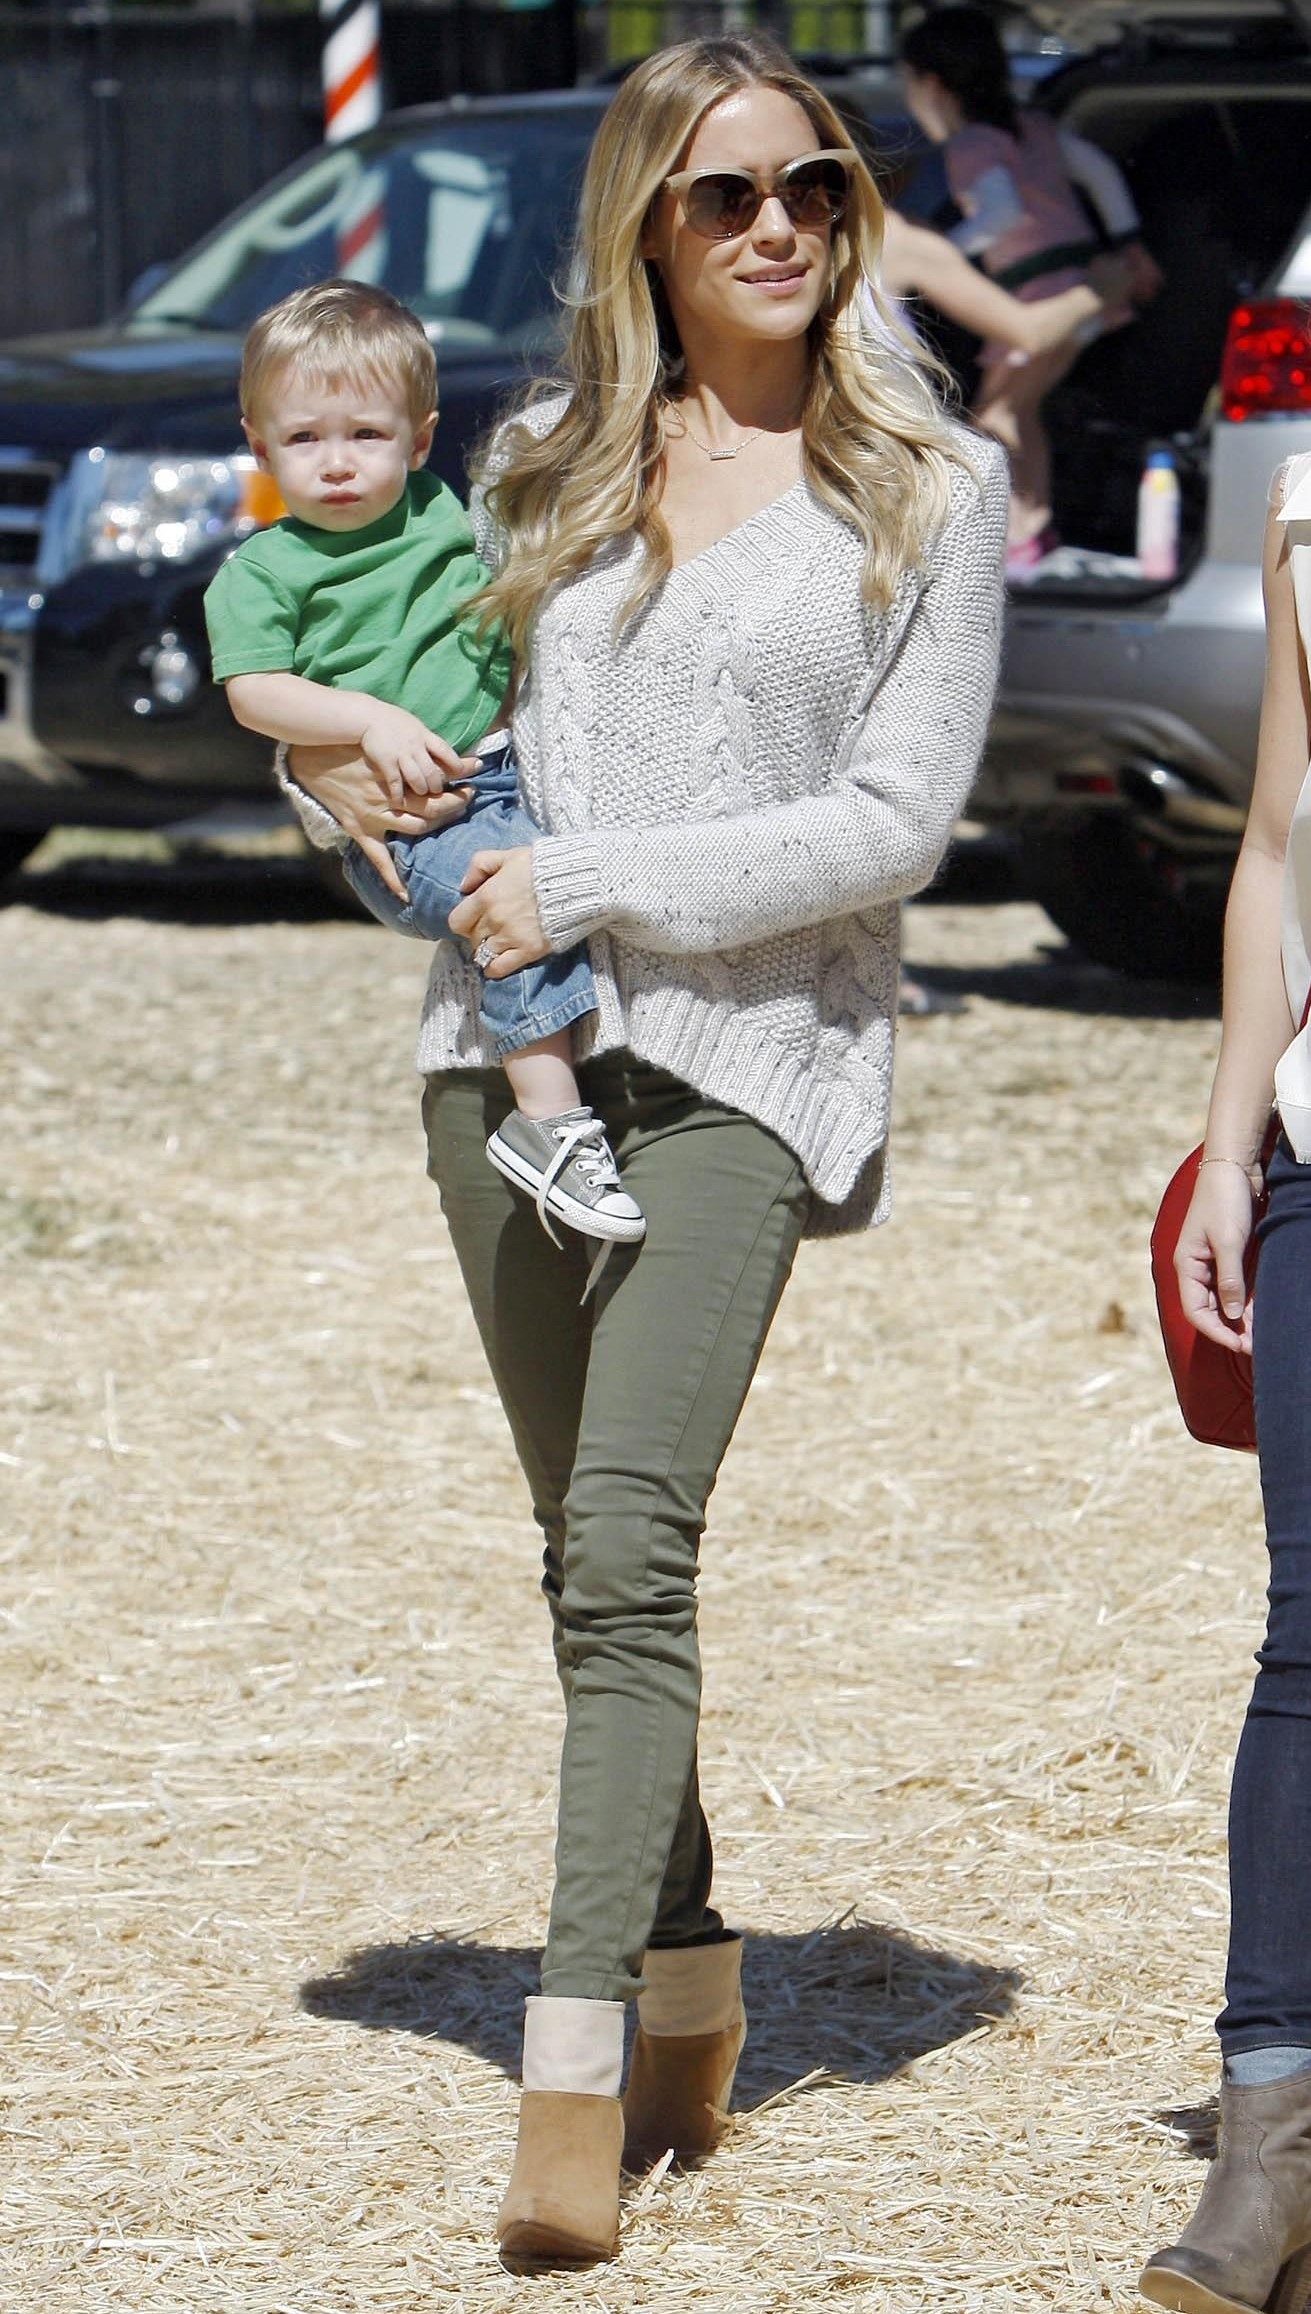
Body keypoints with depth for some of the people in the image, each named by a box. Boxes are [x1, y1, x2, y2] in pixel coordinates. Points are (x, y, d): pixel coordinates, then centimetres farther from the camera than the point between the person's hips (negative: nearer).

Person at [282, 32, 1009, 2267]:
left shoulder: (928, 490, 2)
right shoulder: (542, 466, 14)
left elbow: (895, 822, -4)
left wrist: (598, 881, -10)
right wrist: (338, 751, 4)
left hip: (747, 1053, -5)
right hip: (511, 1047, 5)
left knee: (628, 1540, -18)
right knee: (592, 1553, 9)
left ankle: (576, 2080, -24)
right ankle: (690, 1995, 21)